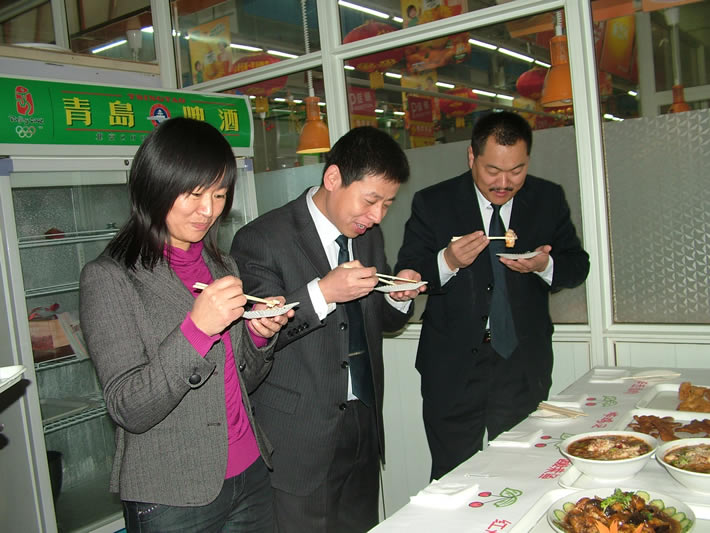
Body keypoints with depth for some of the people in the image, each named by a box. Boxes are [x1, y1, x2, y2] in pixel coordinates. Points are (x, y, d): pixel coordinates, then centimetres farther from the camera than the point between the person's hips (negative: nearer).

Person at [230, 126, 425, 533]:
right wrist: (322, 293, -29)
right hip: (300, 436, -6)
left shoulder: (369, 235, 8)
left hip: (364, 423, 7)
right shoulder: (262, 240, -14)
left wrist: (400, 299, -5)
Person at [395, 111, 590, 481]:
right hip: (452, 370, -1)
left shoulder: (549, 199, 4)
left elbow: (578, 266, 8)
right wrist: (448, 262, -24)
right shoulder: (432, 203, -3)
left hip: (523, 368, 2)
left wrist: (545, 265, -14)